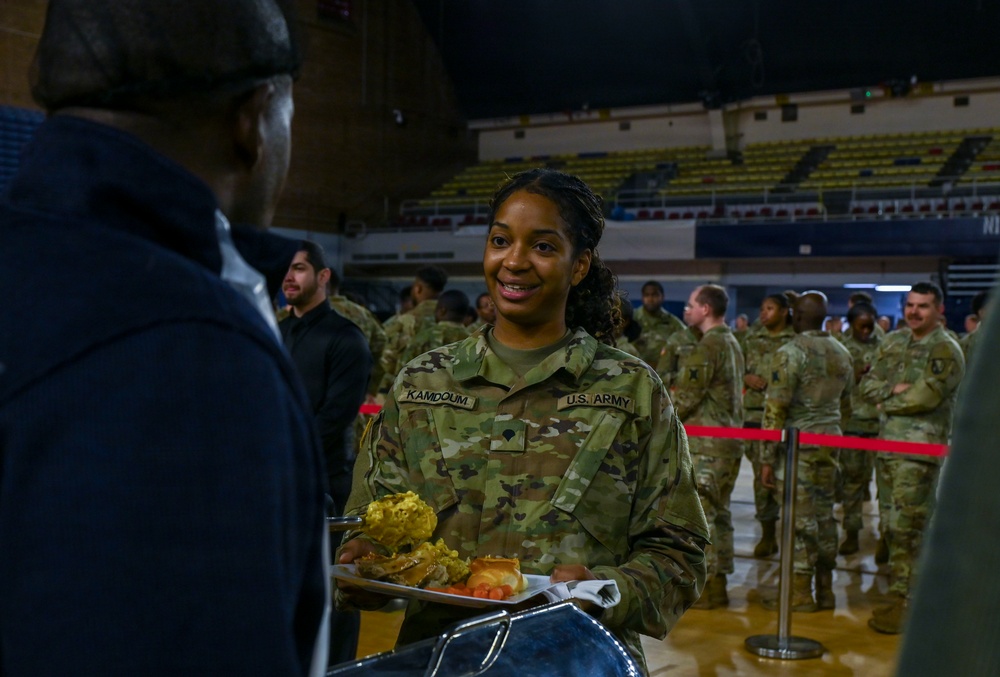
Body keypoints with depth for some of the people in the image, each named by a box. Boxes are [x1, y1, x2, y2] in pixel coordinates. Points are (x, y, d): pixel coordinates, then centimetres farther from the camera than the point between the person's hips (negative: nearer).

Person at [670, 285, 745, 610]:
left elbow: (686, 397, -16)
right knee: (718, 512, 14)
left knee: (698, 513, -5)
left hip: (705, 443, -10)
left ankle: (704, 586, -1)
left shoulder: (706, 348, -15)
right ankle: (717, 581, 20)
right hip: (729, 441, 10)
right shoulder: (732, 344, 15)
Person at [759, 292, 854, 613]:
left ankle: (800, 594, 5)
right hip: (830, 443, 7)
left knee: (800, 519, -1)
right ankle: (825, 591, 20)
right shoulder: (841, 353, 10)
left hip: (799, 445, -7)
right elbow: (846, 405, 17)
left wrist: (767, 458, -11)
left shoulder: (791, 352, -12)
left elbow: (775, 408, -15)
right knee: (824, 516, 13)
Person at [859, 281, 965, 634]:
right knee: (894, 525, 12)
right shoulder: (893, 342, 15)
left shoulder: (945, 350, -8)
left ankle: (903, 603, -2)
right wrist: (894, 388, -9)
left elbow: (924, 397, -18)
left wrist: (887, 402, -4)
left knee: (906, 526, -8)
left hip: (921, 448, -7)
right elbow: (868, 383, 10)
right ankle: (902, 591, 24)